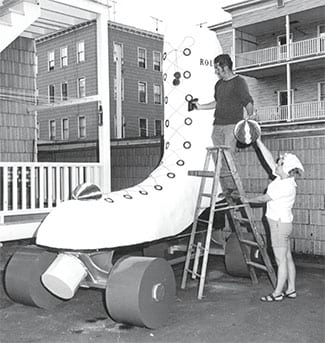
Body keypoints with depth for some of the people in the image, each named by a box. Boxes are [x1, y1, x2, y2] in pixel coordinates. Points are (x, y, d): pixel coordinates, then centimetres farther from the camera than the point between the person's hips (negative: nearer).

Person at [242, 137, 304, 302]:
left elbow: (264, 198, -14)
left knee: (281, 260, -1)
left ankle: (278, 293, 8)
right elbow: (269, 159, 8)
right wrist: (258, 142, 7)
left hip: (280, 224, -10)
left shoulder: (286, 186, -21)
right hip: (282, 223, 10)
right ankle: (291, 290, 22)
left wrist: (247, 200, 1)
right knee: (287, 258, 14)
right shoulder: (282, 178, 3)